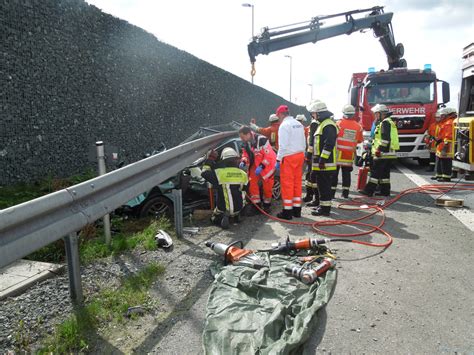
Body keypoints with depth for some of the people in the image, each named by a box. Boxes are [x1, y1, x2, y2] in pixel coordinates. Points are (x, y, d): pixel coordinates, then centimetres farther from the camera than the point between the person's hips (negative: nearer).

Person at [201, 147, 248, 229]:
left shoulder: (219, 173, -16)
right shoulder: (243, 174, -5)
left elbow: (204, 173, -1)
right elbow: (244, 191, 7)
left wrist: (209, 159, 8)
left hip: (223, 209, -3)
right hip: (238, 208, 3)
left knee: (215, 219, 26)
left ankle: (222, 218, -6)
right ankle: (235, 215, 10)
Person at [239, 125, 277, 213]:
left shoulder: (261, 140, -28)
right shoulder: (246, 143, -5)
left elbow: (269, 155, -27)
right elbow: (245, 153, 8)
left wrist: (261, 166, -32)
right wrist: (243, 162, -12)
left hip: (267, 164, -6)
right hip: (255, 165, 6)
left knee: (267, 186, 4)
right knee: (252, 183, -3)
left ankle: (267, 205, 24)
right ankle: (255, 204, 8)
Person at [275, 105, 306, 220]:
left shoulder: (284, 125, -11)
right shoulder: (298, 124, 13)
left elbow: (283, 145, -17)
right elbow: (303, 143, 14)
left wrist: (278, 159, -11)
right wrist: (301, 155, 19)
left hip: (289, 157, -8)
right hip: (300, 155, 8)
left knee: (287, 184, -2)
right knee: (297, 182, 12)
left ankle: (287, 211, 1)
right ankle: (297, 209, 19)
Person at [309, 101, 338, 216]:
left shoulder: (328, 125, -15)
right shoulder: (323, 124, 20)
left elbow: (329, 144, -24)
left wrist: (322, 159, -25)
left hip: (325, 163, -11)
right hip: (321, 163, 11)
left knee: (324, 186, -6)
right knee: (321, 185, 17)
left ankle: (325, 208, 0)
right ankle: (323, 205, 27)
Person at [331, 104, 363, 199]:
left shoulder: (339, 123, -10)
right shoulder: (358, 126, 1)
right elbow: (360, 140, 9)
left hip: (339, 152, -3)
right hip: (350, 154, 3)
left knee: (334, 173, 3)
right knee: (346, 173, 11)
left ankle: (332, 192, 3)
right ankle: (345, 193, 12)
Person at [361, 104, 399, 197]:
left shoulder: (385, 123, -11)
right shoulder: (389, 122, 22)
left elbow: (385, 139, -21)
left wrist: (379, 150, -21)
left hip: (383, 153, -10)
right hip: (388, 153, 10)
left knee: (375, 172, -7)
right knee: (384, 173, 12)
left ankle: (369, 190, -5)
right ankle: (385, 191, 15)